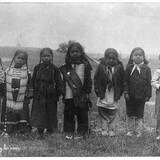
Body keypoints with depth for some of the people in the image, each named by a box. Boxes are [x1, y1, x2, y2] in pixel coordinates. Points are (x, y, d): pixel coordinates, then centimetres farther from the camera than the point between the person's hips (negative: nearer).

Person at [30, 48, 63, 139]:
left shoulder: (55, 69, -3)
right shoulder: (37, 68, 3)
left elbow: (59, 83, 0)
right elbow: (33, 81, 9)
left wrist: (58, 94, -4)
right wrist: (33, 91, 5)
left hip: (51, 96, -1)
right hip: (39, 95, 1)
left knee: (50, 113, 9)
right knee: (39, 113, 0)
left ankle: (50, 128, 29)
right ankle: (40, 132, 7)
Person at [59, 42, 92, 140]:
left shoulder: (85, 65, -1)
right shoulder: (66, 67, 7)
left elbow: (88, 80, 1)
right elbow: (63, 80, 11)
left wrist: (87, 92, -3)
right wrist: (63, 92, 8)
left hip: (81, 95, -2)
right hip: (69, 96, 2)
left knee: (82, 114, 4)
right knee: (68, 114, 7)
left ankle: (81, 132, 17)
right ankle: (69, 132, 20)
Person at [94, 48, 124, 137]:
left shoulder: (119, 67, -3)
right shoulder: (101, 66, -4)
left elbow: (122, 81, 2)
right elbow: (96, 79, 2)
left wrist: (120, 93, -2)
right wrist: (98, 91, -4)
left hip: (114, 96, 0)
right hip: (103, 95, 0)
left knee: (112, 113, 6)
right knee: (103, 113, 6)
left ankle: (111, 130, 16)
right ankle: (104, 130, 15)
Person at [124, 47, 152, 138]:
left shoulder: (146, 69, -3)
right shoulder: (129, 68, 0)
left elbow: (149, 83, 0)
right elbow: (125, 81, 1)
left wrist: (148, 95, -3)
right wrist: (126, 92, -7)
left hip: (141, 96, -1)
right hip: (130, 96, 2)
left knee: (139, 115, 6)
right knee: (130, 115, 12)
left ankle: (139, 132, 16)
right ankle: (130, 131, 25)